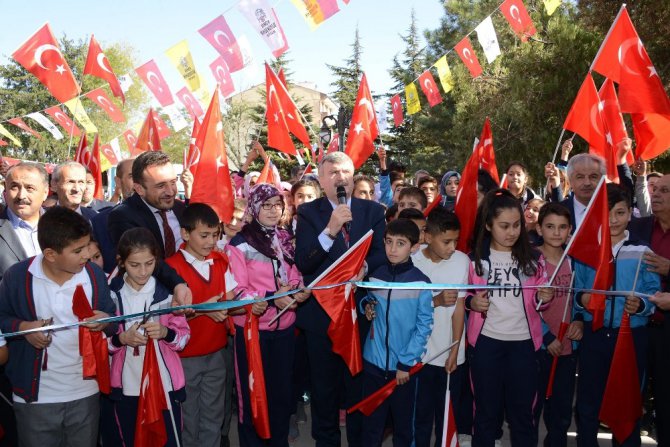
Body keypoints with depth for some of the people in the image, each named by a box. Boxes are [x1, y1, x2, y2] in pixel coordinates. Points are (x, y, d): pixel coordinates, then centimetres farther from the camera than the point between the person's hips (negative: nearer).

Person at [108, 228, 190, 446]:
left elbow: (184, 337, -1)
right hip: (126, 387, 1)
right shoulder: (111, 294, -3)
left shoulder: (167, 291, -3)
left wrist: (165, 332, -20)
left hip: (166, 384, 0)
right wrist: (121, 339, -18)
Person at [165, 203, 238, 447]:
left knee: (213, 416, 16)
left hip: (216, 352, 5)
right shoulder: (172, 266, -14)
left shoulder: (221, 261, 2)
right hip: (185, 356, -4)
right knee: (187, 419, 12)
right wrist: (202, 309, -26)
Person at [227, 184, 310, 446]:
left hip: (284, 327, 5)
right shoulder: (240, 244, -9)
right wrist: (272, 297, -26)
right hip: (253, 329, -5)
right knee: (253, 393, 7)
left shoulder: (285, 239, 7)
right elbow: (237, 292, -12)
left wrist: (297, 291, -11)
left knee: (282, 389, 16)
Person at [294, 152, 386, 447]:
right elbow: (302, 263, -11)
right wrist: (330, 230, -23)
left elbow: (382, 254, -1)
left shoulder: (373, 211, 6)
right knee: (324, 387, 11)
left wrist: (364, 266, -21)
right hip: (320, 313, -1)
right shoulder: (308, 212, 0)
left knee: (360, 386, 9)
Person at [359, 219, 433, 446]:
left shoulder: (421, 282, -10)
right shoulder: (376, 275, 1)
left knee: (403, 422, 13)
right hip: (373, 361, 3)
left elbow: (424, 327, -9)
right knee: (371, 422, 13)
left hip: (404, 365, -3)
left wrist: (405, 363, -11)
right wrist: (366, 306, -5)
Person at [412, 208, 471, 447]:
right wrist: (437, 300, -20)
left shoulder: (462, 260, -7)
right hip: (420, 353, -1)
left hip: (451, 354, 1)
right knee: (421, 412, 9)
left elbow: (459, 308, -3)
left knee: (449, 412, 12)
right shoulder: (412, 262, -10)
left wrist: (454, 351, -4)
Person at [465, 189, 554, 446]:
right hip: (486, 341, -1)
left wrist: (543, 297, -12)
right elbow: (463, 297, 8)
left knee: (522, 411, 8)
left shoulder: (533, 259, 3)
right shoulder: (475, 258, 0)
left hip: (523, 342, 1)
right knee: (486, 410, 10)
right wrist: (472, 302, -13)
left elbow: (537, 301, 10)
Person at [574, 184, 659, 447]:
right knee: (587, 403, 10)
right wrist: (581, 299, -15)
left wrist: (641, 305, -21)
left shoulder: (643, 253, 0)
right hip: (593, 335, 1)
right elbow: (576, 291, 6)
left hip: (632, 336, -1)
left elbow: (654, 294, -2)